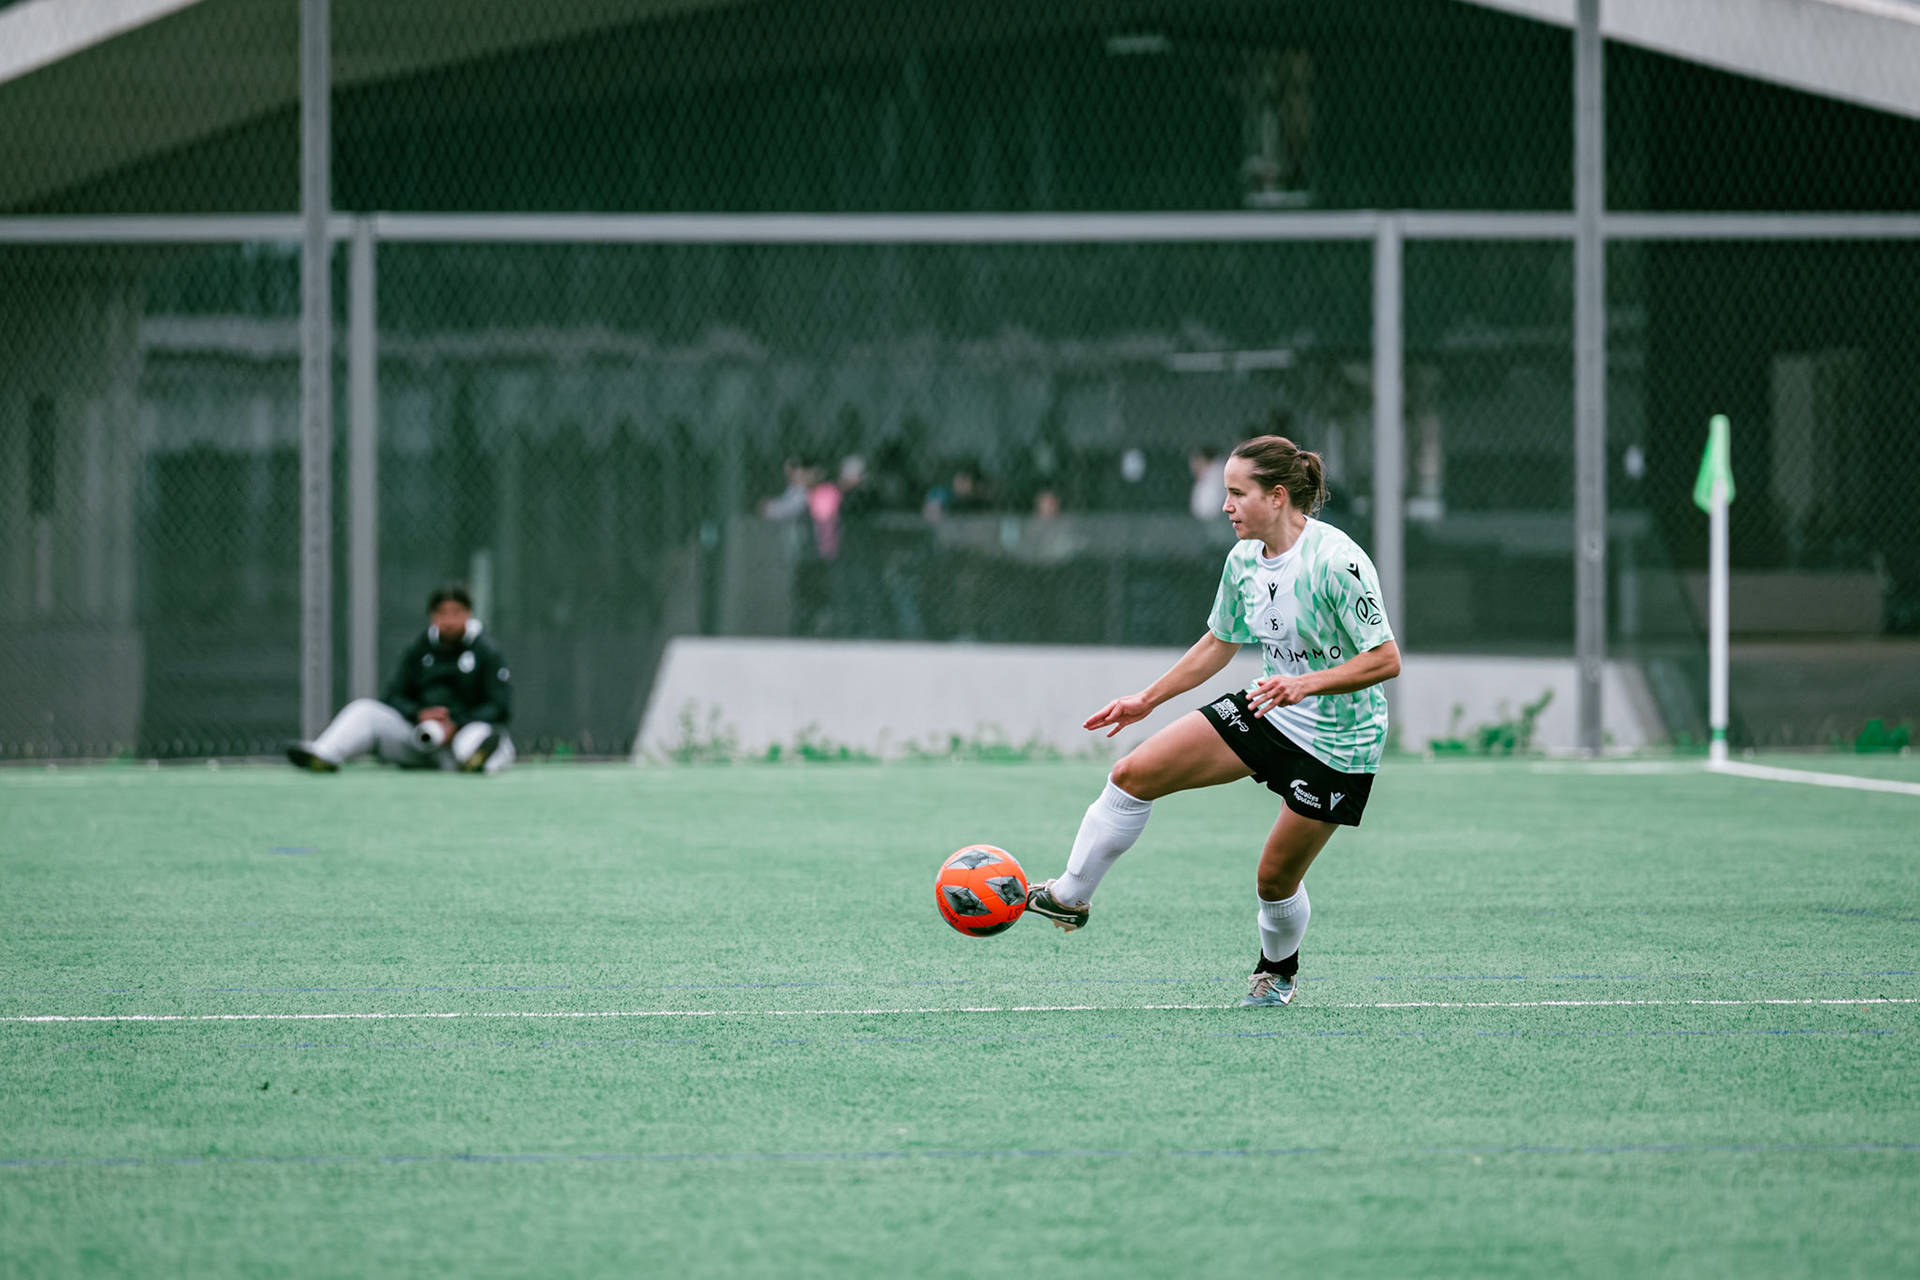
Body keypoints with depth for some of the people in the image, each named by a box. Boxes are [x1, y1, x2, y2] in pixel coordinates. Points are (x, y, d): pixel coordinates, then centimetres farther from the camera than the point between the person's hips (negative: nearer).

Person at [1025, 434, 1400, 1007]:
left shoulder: (1335, 561, -24)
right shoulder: (1243, 558, -1)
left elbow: (1386, 659, -24)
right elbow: (1219, 642, 16)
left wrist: (1306, 683, -34)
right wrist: (1148, 699, 16)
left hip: (1336, 742, -7)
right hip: (1268, 708, 7)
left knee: (1276, 879, 0)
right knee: (1132, 775, -4)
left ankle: (1279, 969, 33)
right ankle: (1070, 897, 10)